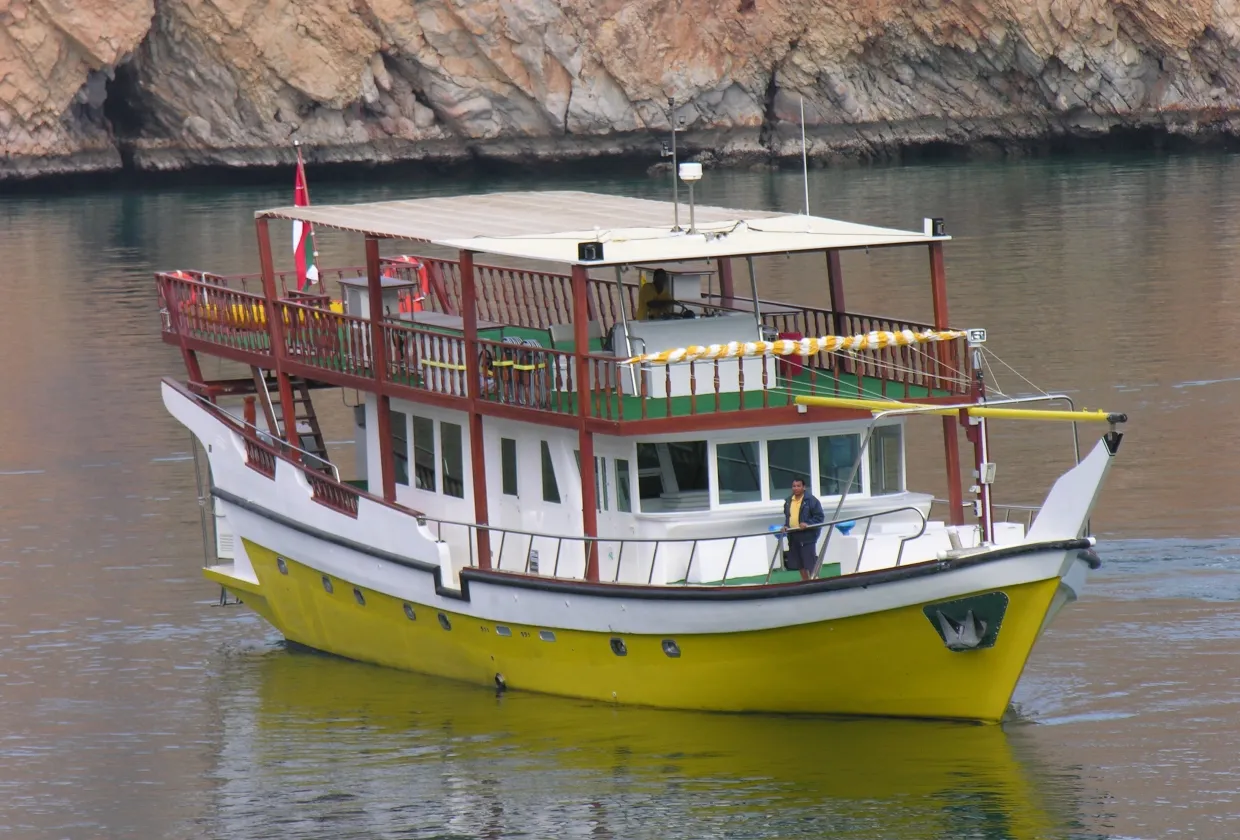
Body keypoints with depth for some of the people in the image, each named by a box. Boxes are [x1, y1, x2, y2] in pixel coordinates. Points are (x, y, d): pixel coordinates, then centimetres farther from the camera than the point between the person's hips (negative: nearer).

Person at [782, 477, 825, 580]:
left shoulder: (811, 500, -9)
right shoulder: (788, 501, 12)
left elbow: (820, 517, -9)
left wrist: (808, 524, -22)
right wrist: (785, 526, 7)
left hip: (807, 536, -7)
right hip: (793, 536, 7)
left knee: (810, 562, -7)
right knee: (799, 563, 14)